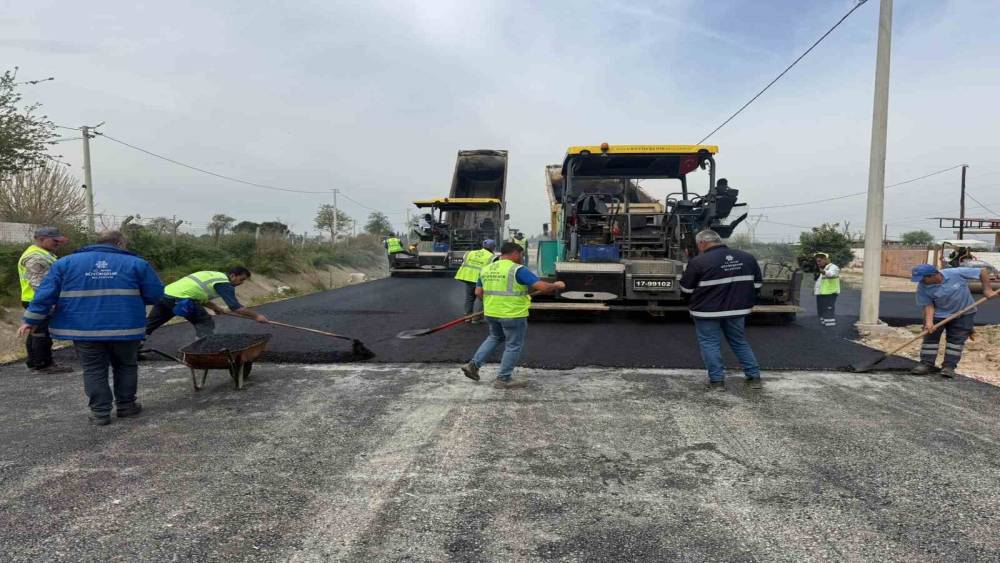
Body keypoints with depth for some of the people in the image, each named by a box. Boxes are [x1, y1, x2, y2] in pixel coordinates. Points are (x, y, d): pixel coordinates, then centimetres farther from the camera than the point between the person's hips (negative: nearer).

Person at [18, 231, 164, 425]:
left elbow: (46, 293, 3)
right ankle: (126, 406, 23)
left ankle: (100, 413, 11)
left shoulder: (66, 262, 6)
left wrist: (32, 320, 10)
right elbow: (155, 294, 1)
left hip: (84, 329, 1)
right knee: (126, 367, 17)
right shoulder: (135, 263, 0)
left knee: (94, 371, 11)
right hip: (125, 328, -1)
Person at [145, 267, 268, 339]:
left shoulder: (214, 275, 22)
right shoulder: (225, 284, -4)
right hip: (180, 299, -9)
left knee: (149, 324, 16)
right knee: (205, 323, 3)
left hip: (167, 292, 9)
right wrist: (256, 316, -2)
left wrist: (215, 307, 26)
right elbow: (236, 308, -10)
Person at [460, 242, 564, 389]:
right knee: (513, 346, 8)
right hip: (513, 314, -7)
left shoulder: (486, 269, 6)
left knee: (495, 337, 27)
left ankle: (473, 364, 18)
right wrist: (556, 285, 0)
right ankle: (503, 379, 14)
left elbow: (478, 292, 9)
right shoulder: (517, 270, -14)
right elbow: (542, 287, -18)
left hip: (491, 312, 7)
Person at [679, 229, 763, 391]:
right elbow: (757, 283, 10)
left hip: (707, 311, -5)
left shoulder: (699, 262, -14)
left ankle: (717, 380, 5)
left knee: (710, 344, 7)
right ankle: (754, 377, 20)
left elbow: (686, 289, -7)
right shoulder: (747, 257, 3)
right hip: (737, 309, 5)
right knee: (740, 342, 18)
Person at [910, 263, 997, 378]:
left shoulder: (957, 273, -24)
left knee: (957, 339, 0)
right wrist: (929, 321, -29)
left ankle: (949, 366, 4)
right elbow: (928, 305, -16)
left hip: (964, 313, -1)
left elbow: (983, 271, -12)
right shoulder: (922, 287, -20)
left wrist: (987, 290, -13)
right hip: (939, 314, 1)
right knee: (930, 337, -3)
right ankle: (926, 364, 4)